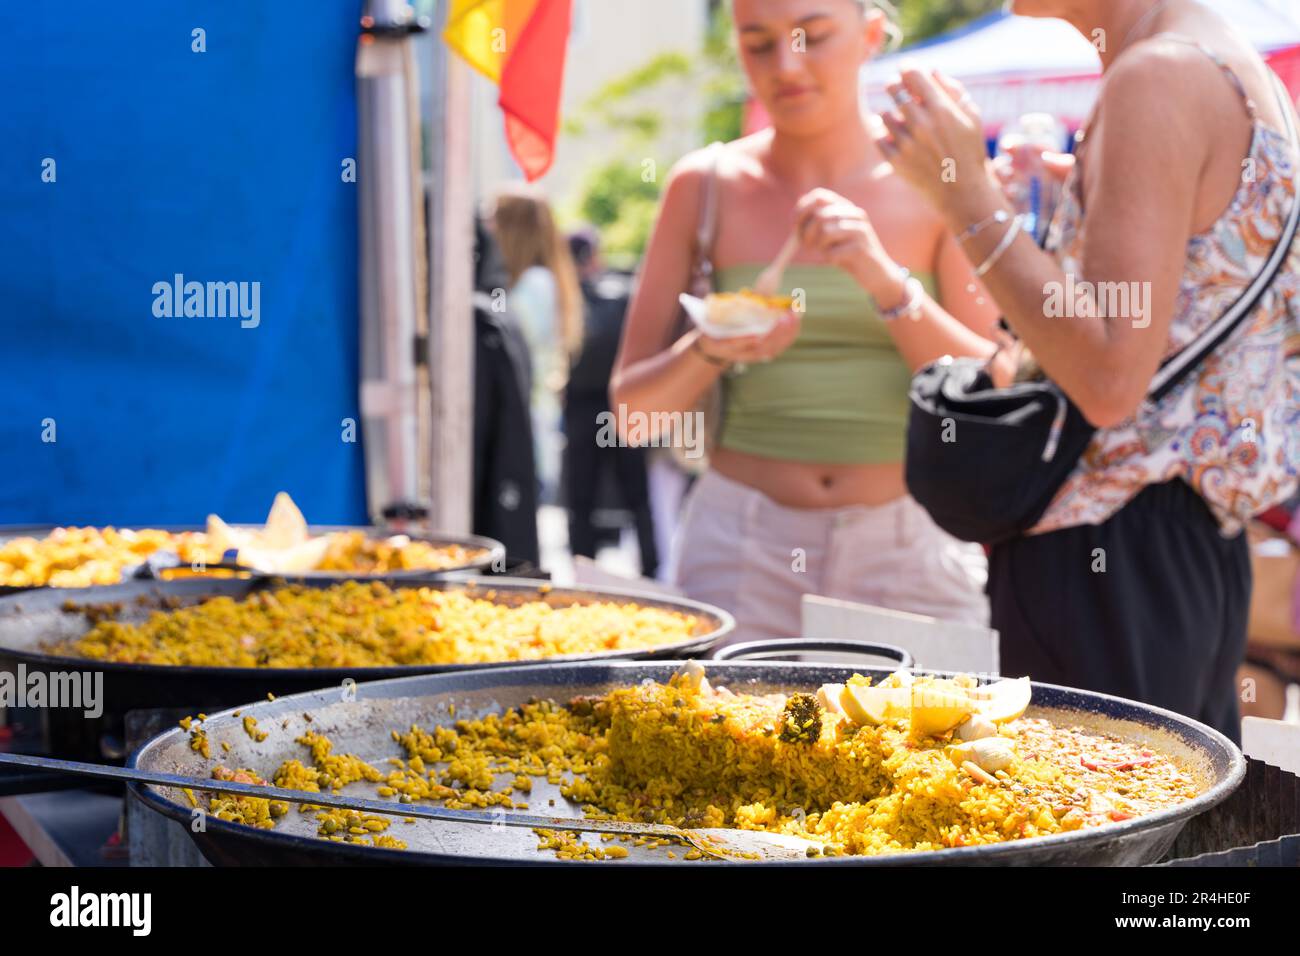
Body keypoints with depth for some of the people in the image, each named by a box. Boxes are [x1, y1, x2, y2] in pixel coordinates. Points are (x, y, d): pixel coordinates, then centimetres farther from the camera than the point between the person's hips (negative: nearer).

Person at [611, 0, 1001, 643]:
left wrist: (887, 283, -17)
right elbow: (632, 407, 6)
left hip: (907, 550, 0)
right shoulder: (705, 186, 4)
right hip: (742, 546, 1)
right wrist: (709, 351, -15)